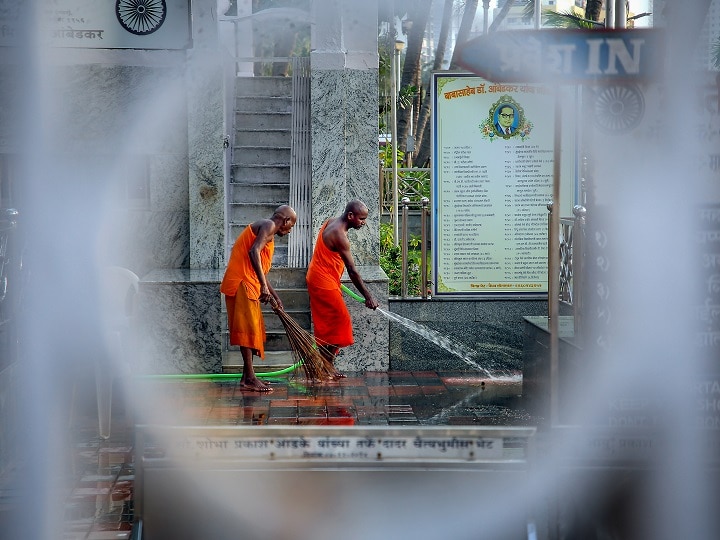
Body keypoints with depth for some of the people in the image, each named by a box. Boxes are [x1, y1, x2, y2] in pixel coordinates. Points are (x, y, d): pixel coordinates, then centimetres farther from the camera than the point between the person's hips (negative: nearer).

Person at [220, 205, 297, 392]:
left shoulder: (269, 235, 25)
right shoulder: (269, 225, -6)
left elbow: (261, 271, 30)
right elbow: (254, 252, -24)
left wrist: (275, 297, 34)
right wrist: (264, 285, -28)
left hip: (248, 284, 10)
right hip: (242, 282, -10)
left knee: (253, 329, 13)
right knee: (247, 328, -9)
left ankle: (247, 376, 17)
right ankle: (249, 378, -9)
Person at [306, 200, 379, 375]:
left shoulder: (331, 222, 6)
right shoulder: (340, 236, -24)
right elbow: (352, 271, -24)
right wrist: (368, 297, -21)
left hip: (317, 279, 10)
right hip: (324, 283, -10)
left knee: (327, 323, 13)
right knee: (339, 320, -4)